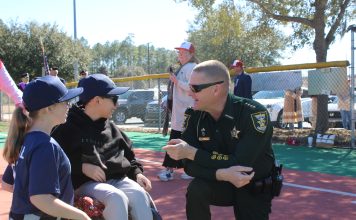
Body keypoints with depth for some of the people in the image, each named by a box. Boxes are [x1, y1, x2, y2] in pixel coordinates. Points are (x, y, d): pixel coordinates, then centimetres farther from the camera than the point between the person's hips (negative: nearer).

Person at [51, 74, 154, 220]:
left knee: (139, 194, -25)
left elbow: (128, 154, 26)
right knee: (117, 198, -33)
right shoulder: (68, 127, -2)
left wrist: (137, 172, 7)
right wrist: (82, 166, -17)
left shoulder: (110, 127, 17)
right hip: (86, 182, -5)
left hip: (118, 179, 5)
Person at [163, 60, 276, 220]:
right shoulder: (194, 115, -13)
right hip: (222, 183, 3)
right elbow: (189, 165, -16)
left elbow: (241, 164, -32)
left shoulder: (254, 113, -26)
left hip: (255, 189, -2)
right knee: (196, 190, -26)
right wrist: (223, 174, -35)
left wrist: (191, 152, -30)